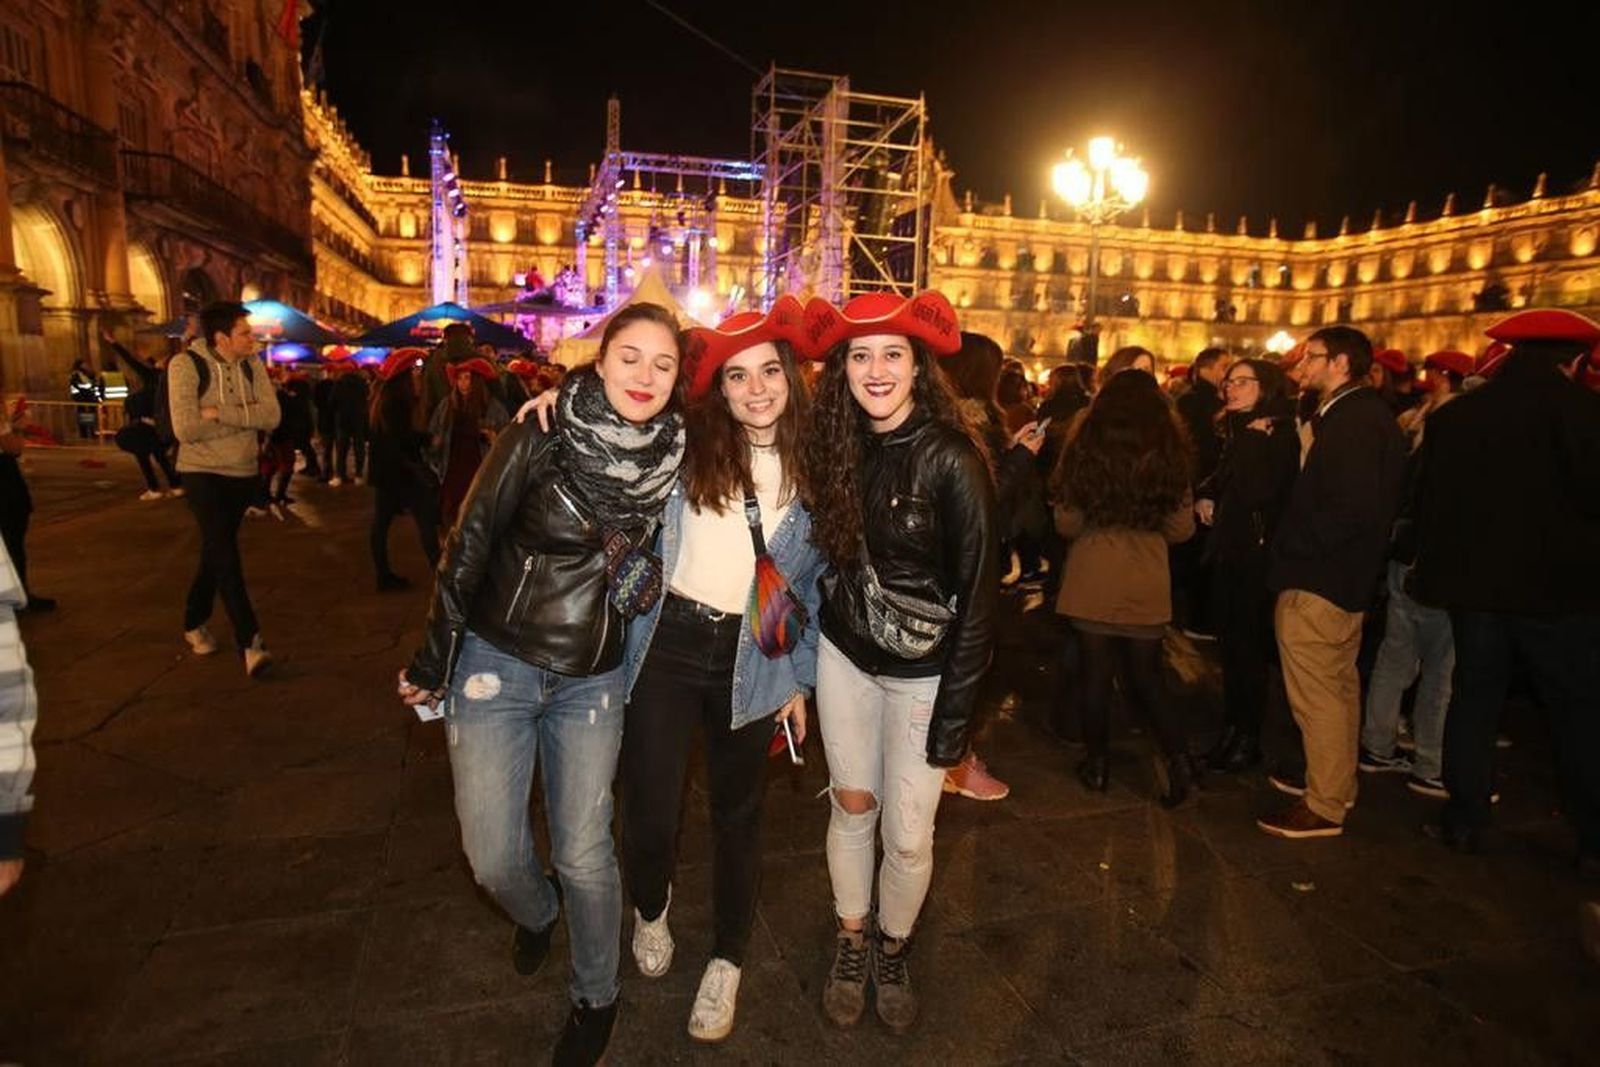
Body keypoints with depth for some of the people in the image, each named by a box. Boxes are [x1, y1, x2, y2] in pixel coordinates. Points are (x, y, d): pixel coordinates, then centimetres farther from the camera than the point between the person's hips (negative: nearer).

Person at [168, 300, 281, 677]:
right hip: (203, 473, -5)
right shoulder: (185, 365, -13)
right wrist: (245, 418, -14)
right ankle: (249, 641, -12)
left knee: (216, 552, 17)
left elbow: (271, 416, -11)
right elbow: (186, 428, -22)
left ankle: (195, 622, 37)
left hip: (244, 473, 5)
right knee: (225, 555, -13)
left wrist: (220, 412, -22)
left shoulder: (251, 365, 0)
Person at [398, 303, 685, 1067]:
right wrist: (433, 661, -4)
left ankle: (595, 998, 34)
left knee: (584, 856, 6)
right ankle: (537, 915, 42)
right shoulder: (539, 436, -14)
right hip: (496, 662, -1)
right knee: (493, 859, 4)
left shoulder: (672, 454, -5)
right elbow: (468, 544, -8)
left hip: (593, 680, 2)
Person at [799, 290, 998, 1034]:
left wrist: (956, 713, -15)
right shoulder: (839, 446, -5)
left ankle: (893, 947, 34)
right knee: (852, 806, 15)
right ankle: (850, 940, 38)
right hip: (844, 653, 4)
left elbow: (978, 595, -16)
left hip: (922, 670, -3)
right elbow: (825, 556, 4)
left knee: (908, 833, 5)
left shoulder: (952, 460, -19)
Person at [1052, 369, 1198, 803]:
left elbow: (1067, 523, -5)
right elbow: (1181, 527, 1)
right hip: (1147, 587, 1)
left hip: (1091, 583, -1)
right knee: (1146, 677, 16)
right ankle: (1178, 757, 7)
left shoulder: (1085, 446, -9)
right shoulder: (1168, 450, -5)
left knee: (1096, 675, 11)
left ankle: (1097, 765, 22)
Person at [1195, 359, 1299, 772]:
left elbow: (1257, 492, -24)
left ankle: (1248, 739, 14)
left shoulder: (1281, 434, -14)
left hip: (1257, 555, -8)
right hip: (1228, 551, 8)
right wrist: (1204, 495, 6)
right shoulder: (1238, 432, 10)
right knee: (1231, 643, 13)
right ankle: (1232, 728, 25)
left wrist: (1252, 440, -22)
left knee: (1248, 648, 1)